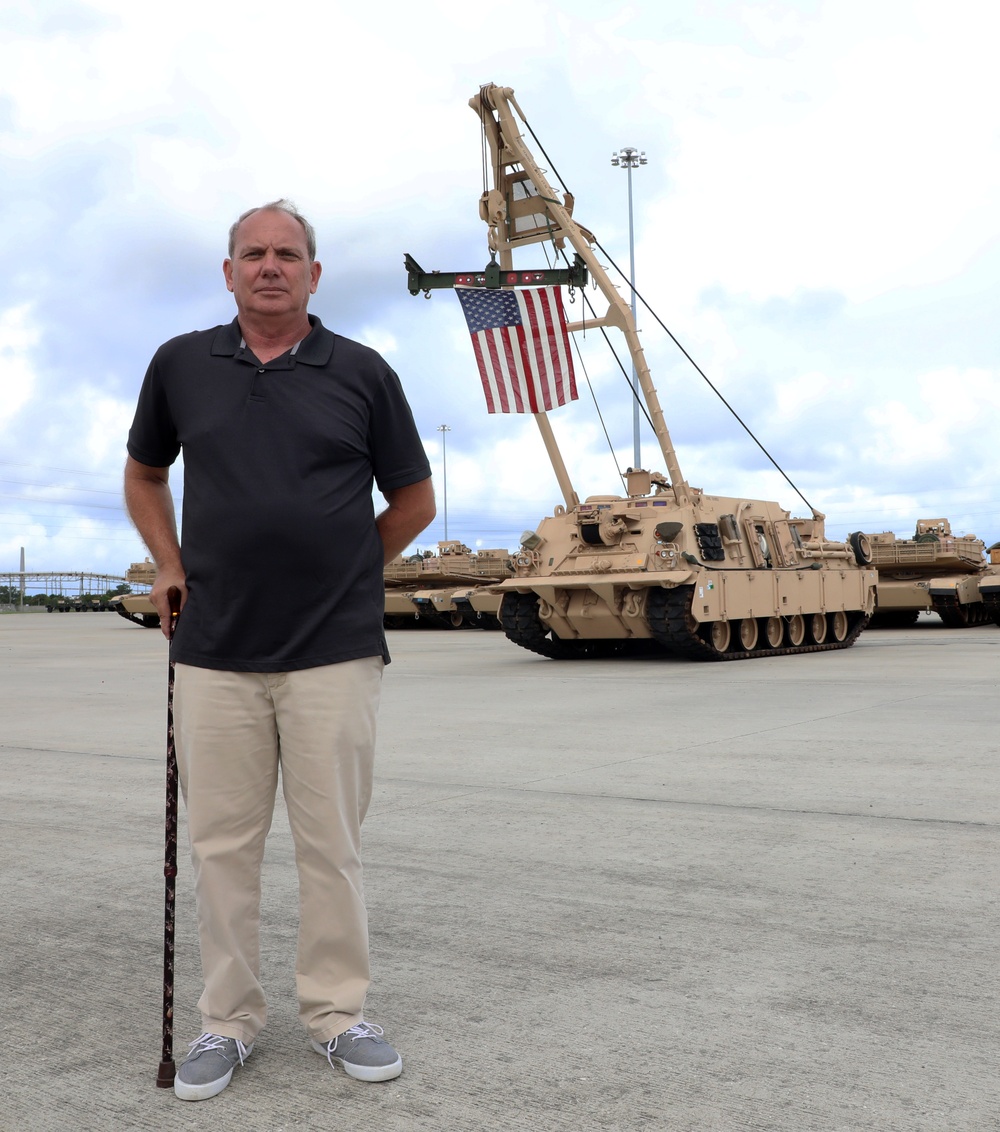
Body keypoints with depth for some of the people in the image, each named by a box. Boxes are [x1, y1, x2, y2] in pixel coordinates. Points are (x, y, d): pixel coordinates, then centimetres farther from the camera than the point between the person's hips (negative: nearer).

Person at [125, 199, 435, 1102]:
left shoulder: (361, 372, 2)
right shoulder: (181, 365, 7)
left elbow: (414, 500, 10)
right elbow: (144, 475, 22)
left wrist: (343, 574, 10)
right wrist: (172, 568, 11)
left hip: (334, 651, -1)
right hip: (214, 653, 2)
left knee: (332, 842, 6)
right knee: (222, 843, 8)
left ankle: (339, 1015, 22)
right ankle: (228, 1021, 24)